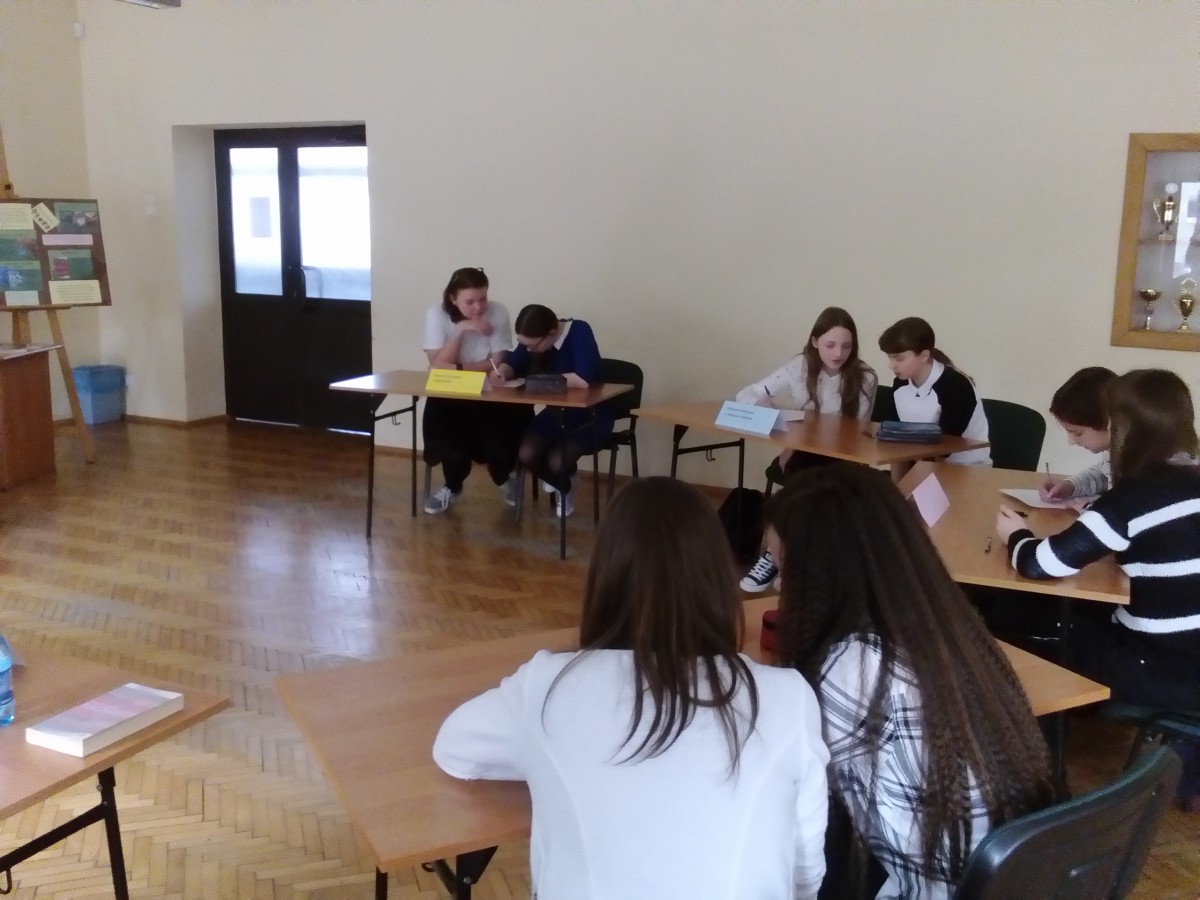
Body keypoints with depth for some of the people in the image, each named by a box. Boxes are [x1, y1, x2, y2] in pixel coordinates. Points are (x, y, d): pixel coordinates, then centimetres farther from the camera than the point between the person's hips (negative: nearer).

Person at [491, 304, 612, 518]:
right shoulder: (532, 340, -6)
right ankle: (562, 485, 14)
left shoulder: (579, 333, -25)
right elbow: (512, 364, 4)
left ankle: (565, 484, 13)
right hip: (556, 412, 6)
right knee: (526, 454, -19)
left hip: (590, 415, -6)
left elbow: (585, 379, -37)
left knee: (557, 461, -27)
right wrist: (502, 372, -20)